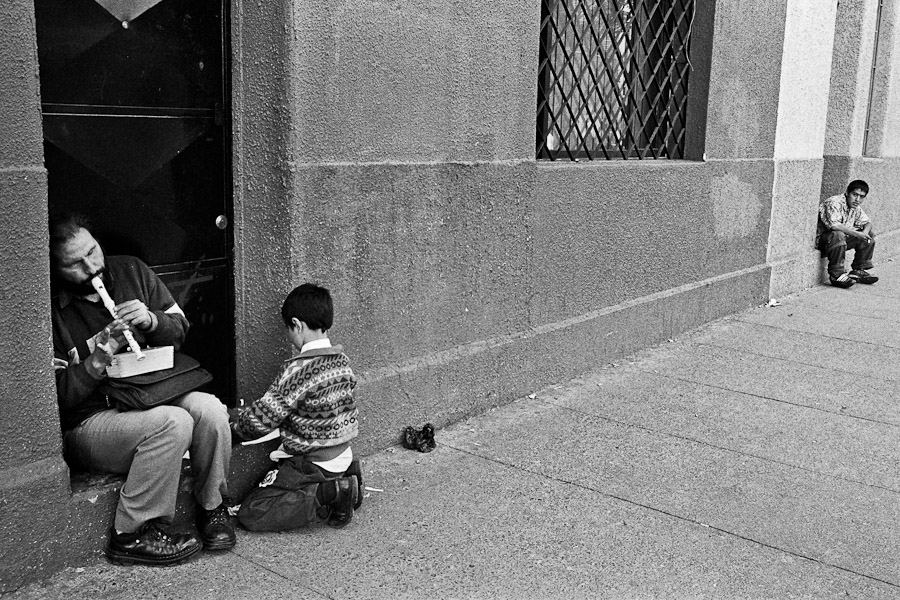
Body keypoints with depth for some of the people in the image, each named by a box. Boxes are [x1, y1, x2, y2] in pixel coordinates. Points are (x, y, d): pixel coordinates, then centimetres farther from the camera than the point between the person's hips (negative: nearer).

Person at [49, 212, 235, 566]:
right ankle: (132, 534, -16)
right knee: (172, 424, -32)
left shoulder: (131, 271, 5)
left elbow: (179, 328, 12)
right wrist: (100, 356, -22)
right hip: (88, 422, -5)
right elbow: (60, 396, -10)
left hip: (152, 393, 5)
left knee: (210, 410, -25)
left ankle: (212, 507, -2)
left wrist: (151, 320, -9)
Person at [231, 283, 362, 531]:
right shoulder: (342, 359, 2)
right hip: (343, 457, 9)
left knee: (250, 513, -6)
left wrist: (233, 423, 4)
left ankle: (327, 495, -14)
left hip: (312, 464, -9)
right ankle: (344, 482, 9)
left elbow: (263, 418, -18)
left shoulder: (297, 369, -23)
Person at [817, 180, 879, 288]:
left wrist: (865, 232, -11)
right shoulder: (834, 203, -21)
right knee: (838, 235, -39)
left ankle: (858, 271, 7)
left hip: (841, 240, 9)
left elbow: (867, 222, 14)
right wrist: (856, 234, -29)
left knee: (870, 234, 4)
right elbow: (833, 225, -34)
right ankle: (836, 275, -29)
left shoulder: (856, 207, 7)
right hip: (822, 240, -9)